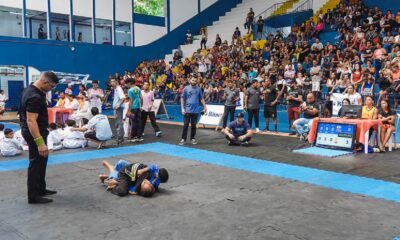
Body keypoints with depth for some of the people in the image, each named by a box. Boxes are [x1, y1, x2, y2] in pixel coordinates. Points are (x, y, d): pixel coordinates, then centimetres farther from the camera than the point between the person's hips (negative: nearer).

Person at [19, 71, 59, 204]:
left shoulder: (32, 90, 7)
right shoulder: (35, 97, -26)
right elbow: (31, 121, -31)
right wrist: (40, 142, -34)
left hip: (37, 131, 11)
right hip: (35, 133, -11)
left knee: (41, 160, 20)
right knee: (36, 163, -2)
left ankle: (40, 189, 33)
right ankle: (33, 196, 7)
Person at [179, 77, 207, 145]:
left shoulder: (198, 89, 4)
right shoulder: (186, 88, 0)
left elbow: (201, 98, 10)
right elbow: (182, 98, 1)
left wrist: (204, 107, 2)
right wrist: (182, 108, -5)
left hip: (195, 111, 2)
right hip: (187, 110, -1)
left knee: (194, 125, 8)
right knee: (185, 125, 0)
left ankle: (193, 138, 19)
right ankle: (183, 139, 6)